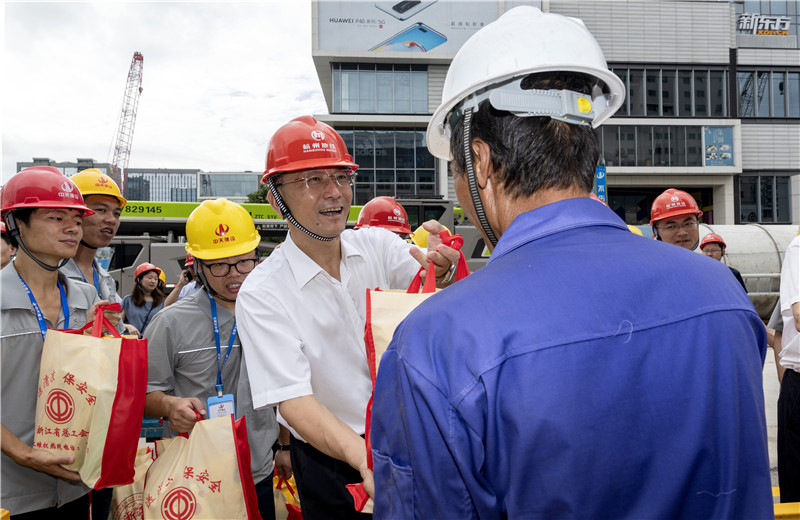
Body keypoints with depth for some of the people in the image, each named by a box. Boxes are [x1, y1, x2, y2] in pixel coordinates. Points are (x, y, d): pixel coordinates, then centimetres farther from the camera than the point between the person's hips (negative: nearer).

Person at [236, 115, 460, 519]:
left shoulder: (379, 245, -6)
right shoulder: (261, 294, -16)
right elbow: (293, 399, -24)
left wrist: (440, 274, -41)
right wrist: (365, 459, -39)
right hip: (331, 460, -3)